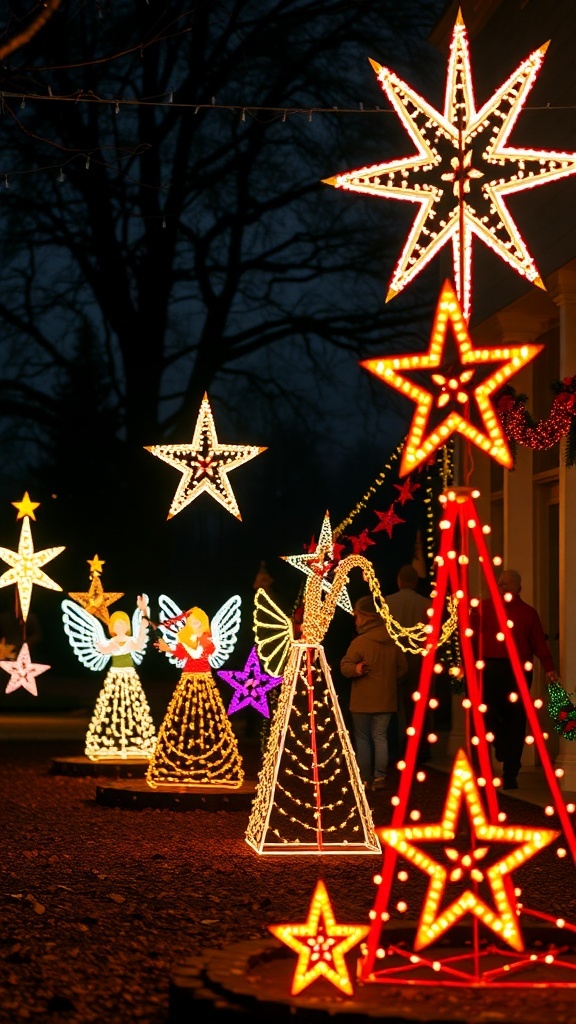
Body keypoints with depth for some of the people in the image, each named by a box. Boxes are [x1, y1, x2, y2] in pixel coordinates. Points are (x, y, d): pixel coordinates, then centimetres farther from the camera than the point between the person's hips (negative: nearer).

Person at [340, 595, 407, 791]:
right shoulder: (393, 641, 2)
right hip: (385, 700, 4)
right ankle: (379, 777, 1)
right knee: (380, 737, 9)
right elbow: (403, 668, 9)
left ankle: (365, 778, 10)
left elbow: (345, 666, -15)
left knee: (362, 738, 7)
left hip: (362, 701, -4)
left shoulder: (360, 642, -13)